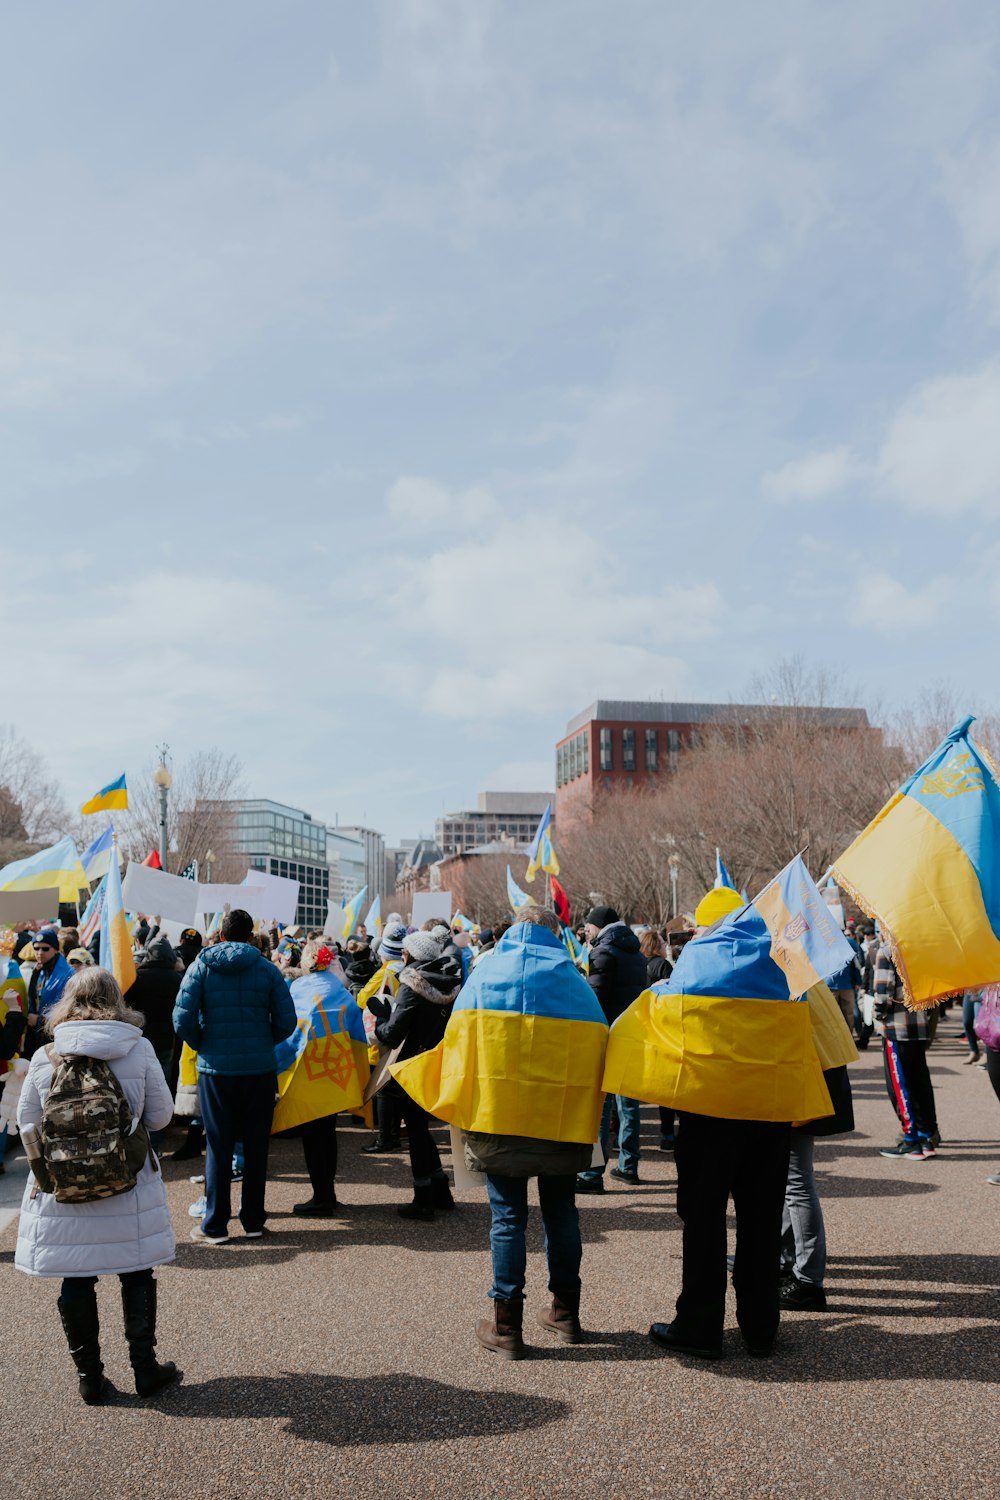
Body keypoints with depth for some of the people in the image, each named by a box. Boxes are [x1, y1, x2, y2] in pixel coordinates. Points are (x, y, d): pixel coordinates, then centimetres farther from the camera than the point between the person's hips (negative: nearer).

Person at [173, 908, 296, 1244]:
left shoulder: (201, 966, -2)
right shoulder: (267, 968, -1)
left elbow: (183, 1020, -10)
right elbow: (287, 1022, -5)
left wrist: (201, 1046, 7)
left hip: (215, 1069, 0)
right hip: (259, 1069, 1)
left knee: (218, 1147, 8)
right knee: (256, 1146, 11)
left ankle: (215, 1225, 12)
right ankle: (253, 1221, 18)